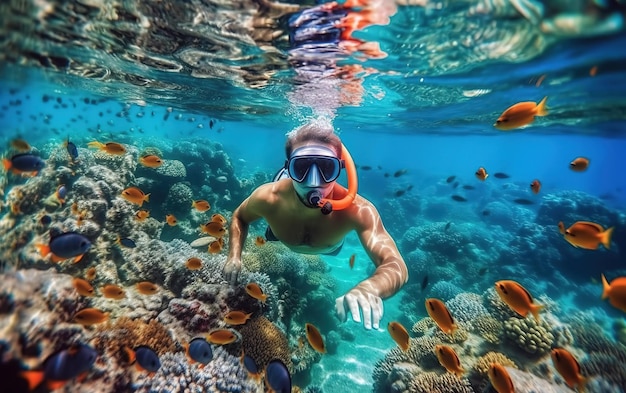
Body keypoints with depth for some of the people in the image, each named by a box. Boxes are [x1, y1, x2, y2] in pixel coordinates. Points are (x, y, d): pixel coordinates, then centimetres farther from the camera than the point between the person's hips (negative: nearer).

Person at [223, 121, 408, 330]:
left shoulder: (357, 210, -49)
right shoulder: (268, 198, -43)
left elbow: (396, 267, -54)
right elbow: (239, 217, -19)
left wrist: (369, 287, -77)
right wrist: (234, 255, -34)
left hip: (328, 250, 0)